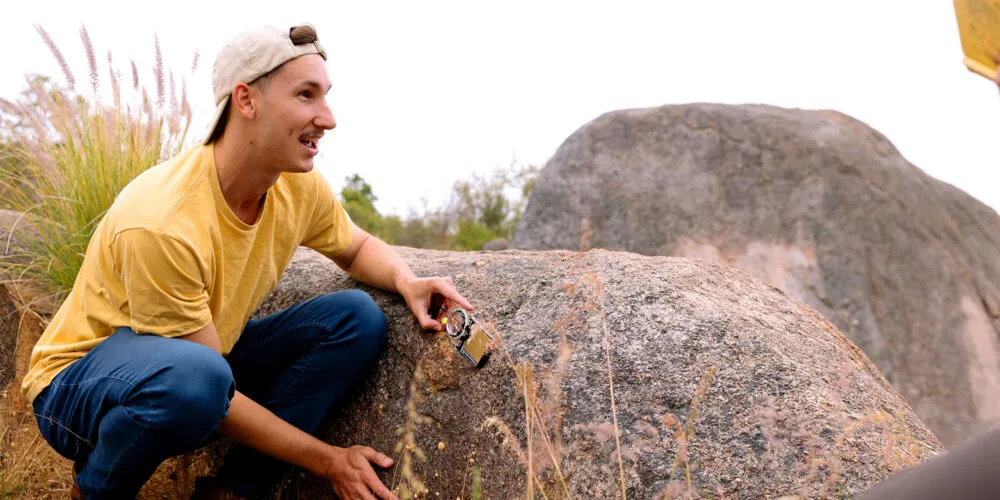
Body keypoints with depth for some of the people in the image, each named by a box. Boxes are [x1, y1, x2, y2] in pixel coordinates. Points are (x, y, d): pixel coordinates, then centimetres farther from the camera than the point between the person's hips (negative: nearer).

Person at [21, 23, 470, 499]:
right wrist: (328, 460, -21)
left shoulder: (299, 187, -11)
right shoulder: (159, 223, -32)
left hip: (202, 356, 7)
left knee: (357, 318, -12)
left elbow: (358, 247, 10)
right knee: (195, 378, -41)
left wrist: (405, 281, -14)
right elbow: (210, 391, -25)